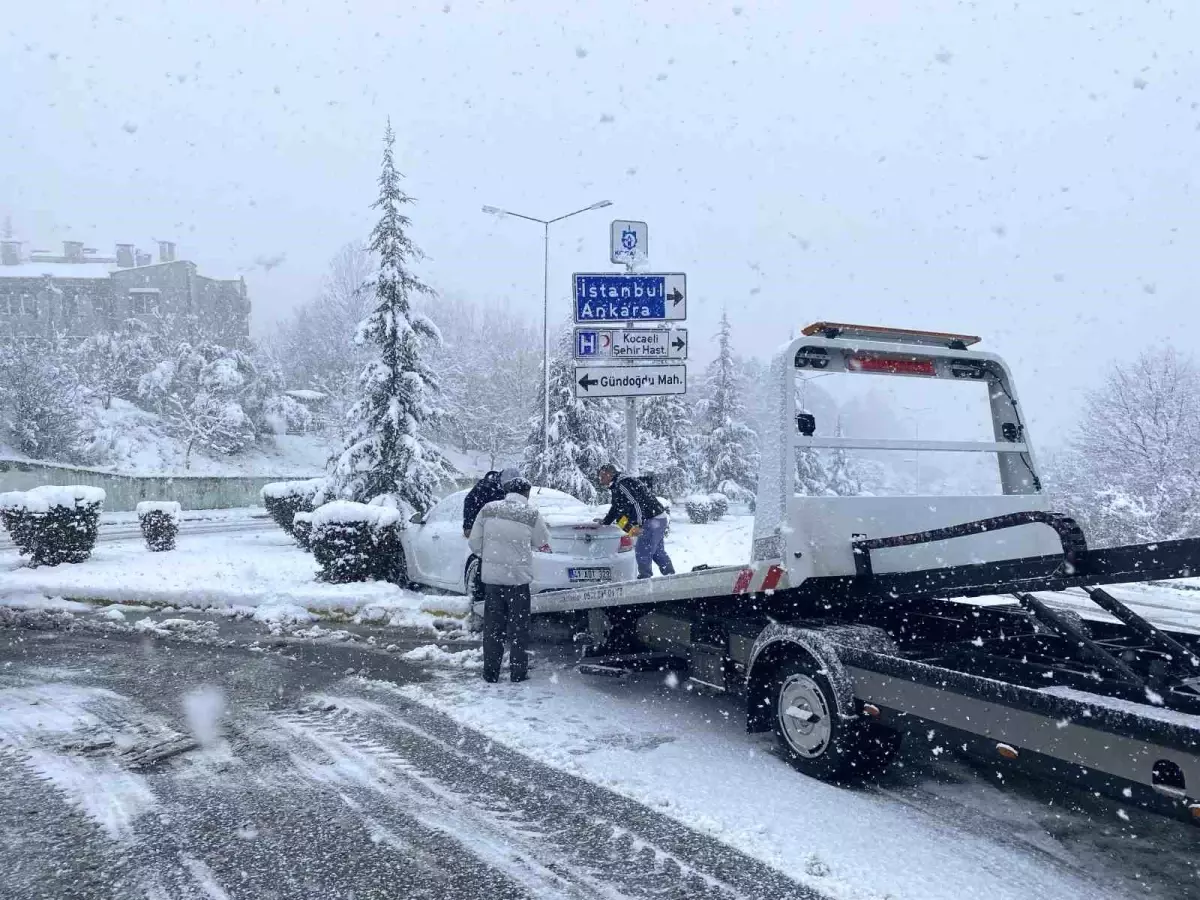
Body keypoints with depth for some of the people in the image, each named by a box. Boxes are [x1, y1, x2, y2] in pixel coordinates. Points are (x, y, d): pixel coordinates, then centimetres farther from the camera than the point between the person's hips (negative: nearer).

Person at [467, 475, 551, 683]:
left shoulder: (488, 509, -1)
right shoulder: (532, 514, -8)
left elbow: (474, 543, 2)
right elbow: (542, 543, 5)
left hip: (491, 576, 2)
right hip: (518, 578, -2)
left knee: (492, 626, 12)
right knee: (518, 627, 10)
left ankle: (490, 672, 17)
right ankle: (518, 672, 15)